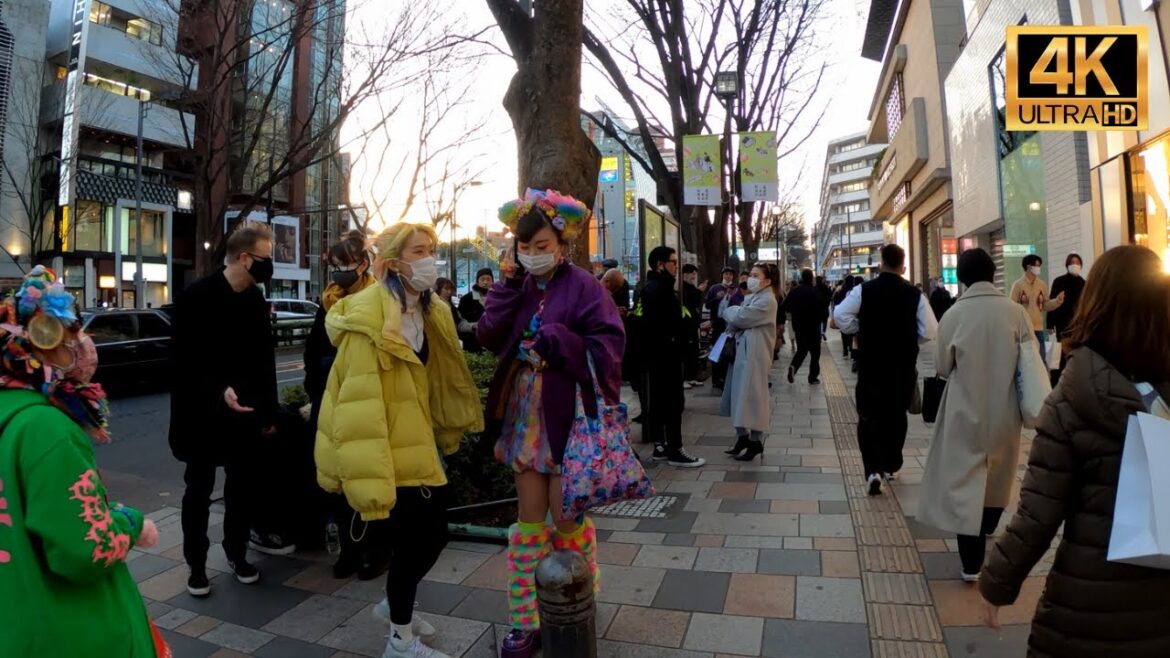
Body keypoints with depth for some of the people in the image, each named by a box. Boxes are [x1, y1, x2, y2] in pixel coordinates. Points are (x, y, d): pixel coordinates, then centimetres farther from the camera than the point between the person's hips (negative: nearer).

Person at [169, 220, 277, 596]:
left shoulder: (256, 301, 4)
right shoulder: (197, 297, -11)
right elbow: (183, 359, -13)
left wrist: (269, 412, 10)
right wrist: (219, 390, -27)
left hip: (244, 413, 4)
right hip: (202, 413, -4)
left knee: (243, 486, 10)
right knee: (199, 490, 9)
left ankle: (236, 552, 28)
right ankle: (197, 564, 23)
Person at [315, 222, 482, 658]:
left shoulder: (429, 312, 7)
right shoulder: (369, 315, -20)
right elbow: (359, 401, -23)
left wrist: (446, 429, 17)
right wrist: (369, 477, -25)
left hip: (416, 438, 8)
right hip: (386, 446, -8)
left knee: (432, 532, 15)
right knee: (414, 538, 0)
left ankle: (396, 603, 43)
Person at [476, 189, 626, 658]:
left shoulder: (582, 287, -10)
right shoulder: (519, 287, 6)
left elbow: (608, 348, -16)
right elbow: (489, 336, -5)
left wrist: (554, 339, -21)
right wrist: (506, 284, -10)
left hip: (567, 416, -5)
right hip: (525, 415, 5)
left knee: (567, 520, 5)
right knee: (529, 519, 12)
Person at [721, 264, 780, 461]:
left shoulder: (767, 301, -13)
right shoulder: (751, 298, 17)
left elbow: (739, 318, -19)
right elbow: (736, 321, 13)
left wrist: (727, 309, 0)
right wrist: (731, 317, -9)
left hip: (754, 354, -9)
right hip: (741, 351, 9)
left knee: (752, 396, -2)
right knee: (741, 395, 11)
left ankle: (755, 441, 8)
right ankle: (742, 436, 21)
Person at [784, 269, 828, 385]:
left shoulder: (794, 291, -1)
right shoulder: (815, 292, -15)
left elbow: (786, 307, 5)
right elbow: (823, 309, -18)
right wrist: (822, 318, 2)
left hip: (798, 326, 4)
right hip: (813, 327, -4)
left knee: (801, 349, 17)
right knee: (815, 351, 9)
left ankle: (793, 366, -10)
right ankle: (813, 377, 11)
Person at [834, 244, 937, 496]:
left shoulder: (864, 290, -8)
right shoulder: (915, 294, -7)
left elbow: (840, 316, -17)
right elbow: (929, 332, -8)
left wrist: (861, 329, 1)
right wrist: (908, 337, 11)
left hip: (871, 365, -1)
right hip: (904, 367, 2)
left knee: (869, 417, 6)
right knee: (896, 416, 18)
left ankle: (873, 470, -8)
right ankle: (891, 466, 29)